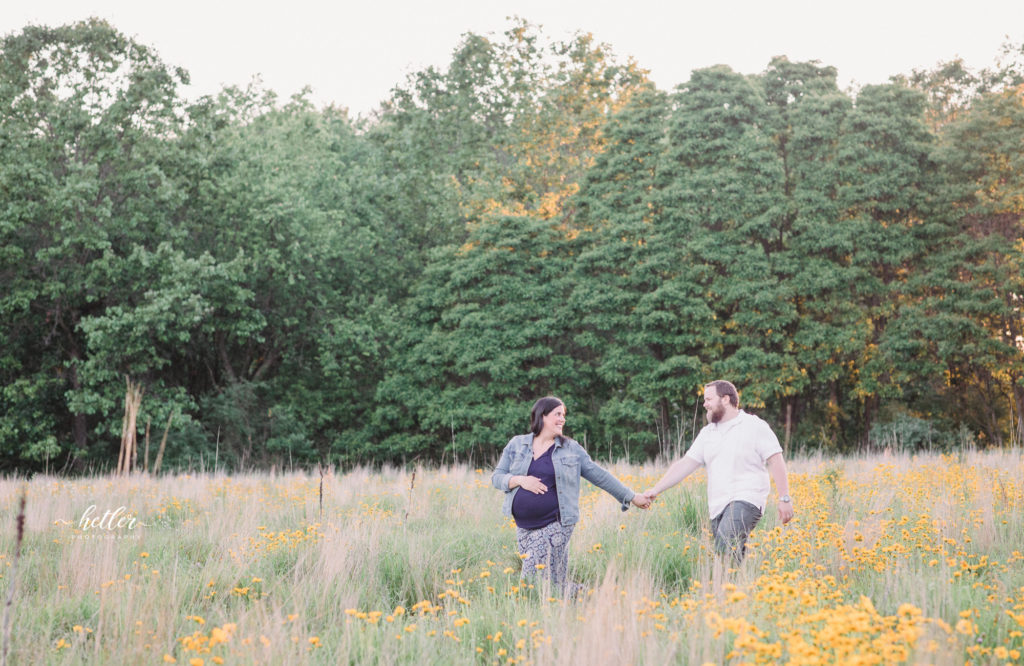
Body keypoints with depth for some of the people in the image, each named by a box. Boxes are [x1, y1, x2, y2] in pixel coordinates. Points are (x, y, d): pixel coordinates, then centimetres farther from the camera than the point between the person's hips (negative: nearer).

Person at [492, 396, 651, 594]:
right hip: (523, 527, 3)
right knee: (553, 579, 2)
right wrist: (519, 480, -13)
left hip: (555, 526, -2)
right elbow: (496, 477, 7)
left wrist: (632, 497, 8)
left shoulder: (571, 448, 6)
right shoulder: (516, 444, 8)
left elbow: (599, 475, 8)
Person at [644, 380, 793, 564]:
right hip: (718, 506, 6)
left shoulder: (755, 426, 1)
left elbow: (776, 462, -3)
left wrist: (784, 499, -11)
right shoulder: (707, 433, 17)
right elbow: (685, 464, 13)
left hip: (746, 500, -6)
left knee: (726, 545, -28)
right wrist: (656, 489, 5)